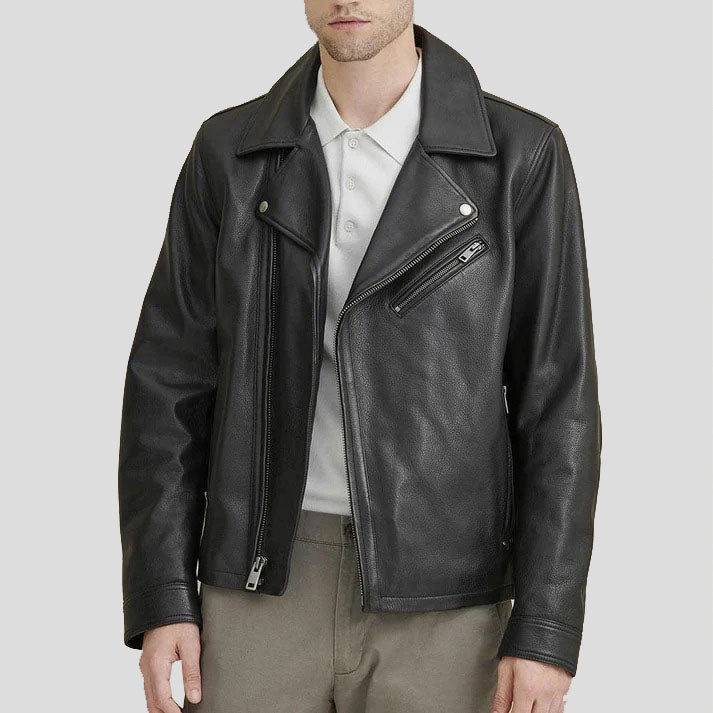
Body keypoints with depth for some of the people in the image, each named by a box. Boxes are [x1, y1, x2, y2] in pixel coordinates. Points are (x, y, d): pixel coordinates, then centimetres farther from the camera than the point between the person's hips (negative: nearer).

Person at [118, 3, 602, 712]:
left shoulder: (521, 157, -4)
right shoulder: (230, 153, 2)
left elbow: (557, 401, -5)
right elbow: (171, 384, 4)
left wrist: (546, 634, -10)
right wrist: (160, 601, -3)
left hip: (436, 607, -1)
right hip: (267, 592, 2)